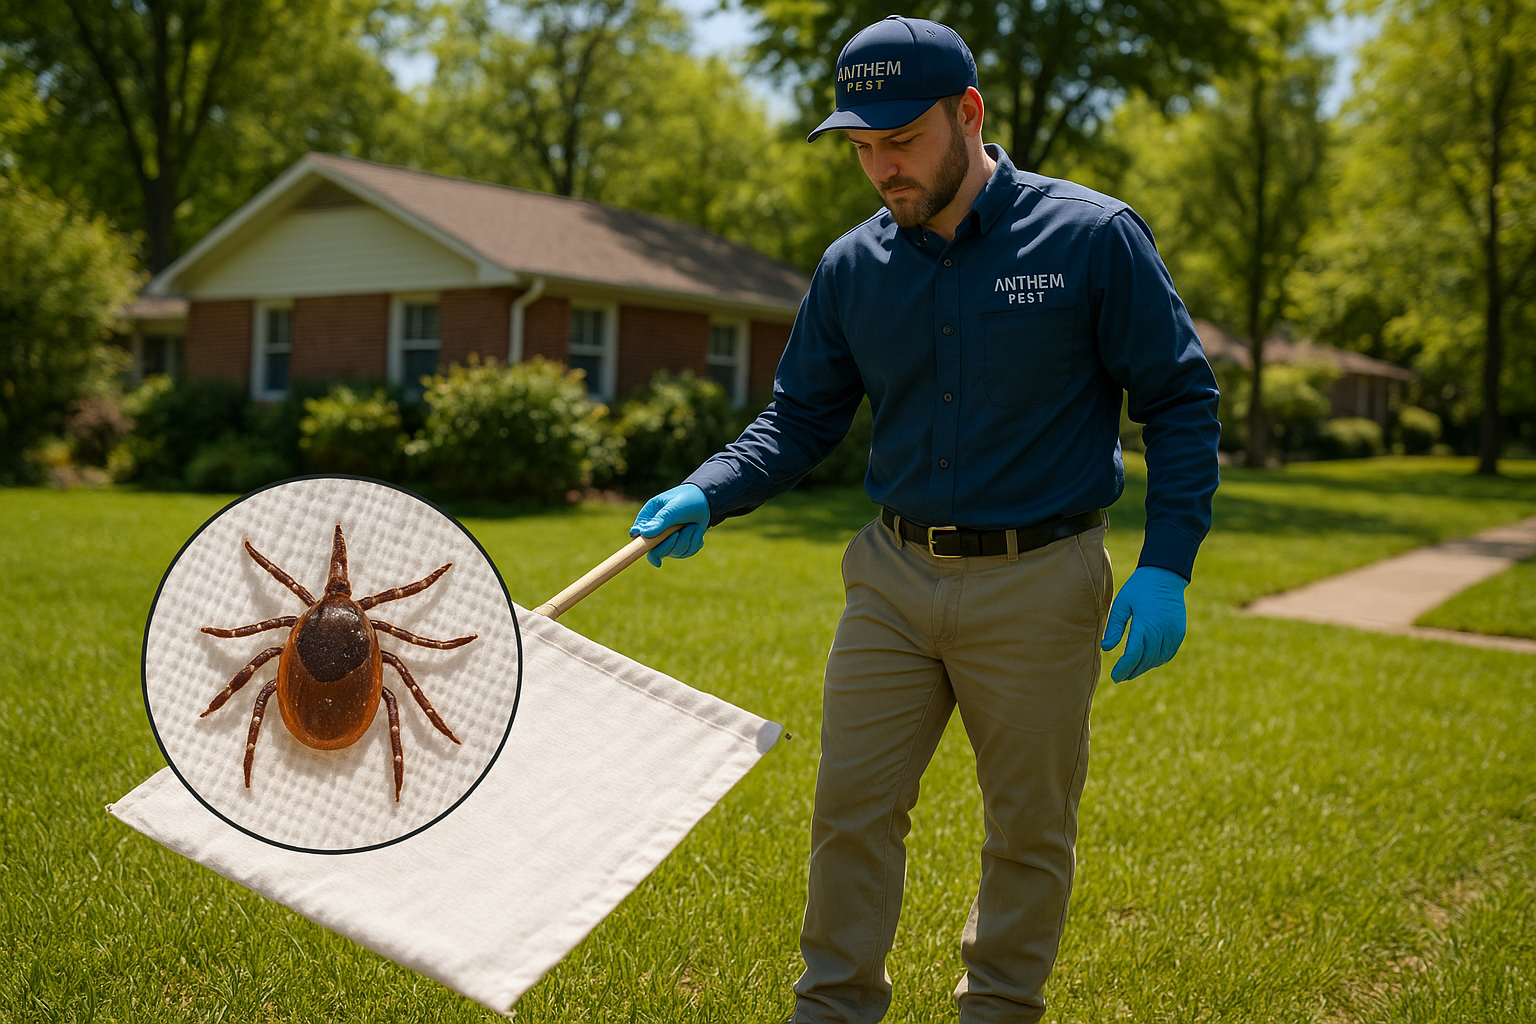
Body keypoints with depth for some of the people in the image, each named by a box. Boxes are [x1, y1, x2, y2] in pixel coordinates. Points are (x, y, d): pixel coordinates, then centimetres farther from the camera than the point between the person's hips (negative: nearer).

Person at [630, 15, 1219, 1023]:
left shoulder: (1095, 238, -8)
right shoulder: (852, 268, 3)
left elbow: (1181, 400, -4)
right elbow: (801, 417, 10)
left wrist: (1167, 566, -13)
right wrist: (706, 495, -7)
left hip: (1038, 587, -3)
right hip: (893, 577, 3)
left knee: (1030, 827, 10)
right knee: (852, 806, 6)